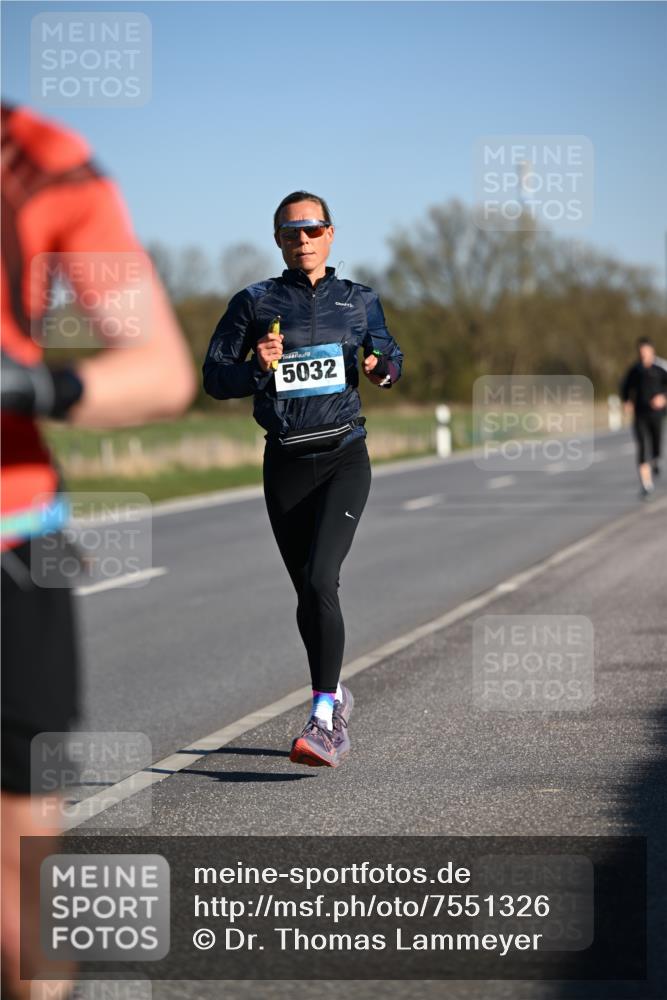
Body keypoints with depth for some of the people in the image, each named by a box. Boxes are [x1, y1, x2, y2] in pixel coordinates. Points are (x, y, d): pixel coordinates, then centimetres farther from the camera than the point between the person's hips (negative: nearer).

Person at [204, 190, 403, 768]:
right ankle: (336, 694, 33)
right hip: (285, 463, 2)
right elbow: (215, 377, 3)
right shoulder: (256, 303, 4)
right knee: (309, 594, 10)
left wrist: (383, 369, -3)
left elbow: (390, 355, 21)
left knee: (320, 580, -19)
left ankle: (323, 720, -21)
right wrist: (258, 368, -17)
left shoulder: (359, 301, 8)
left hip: (344, 458, -2)